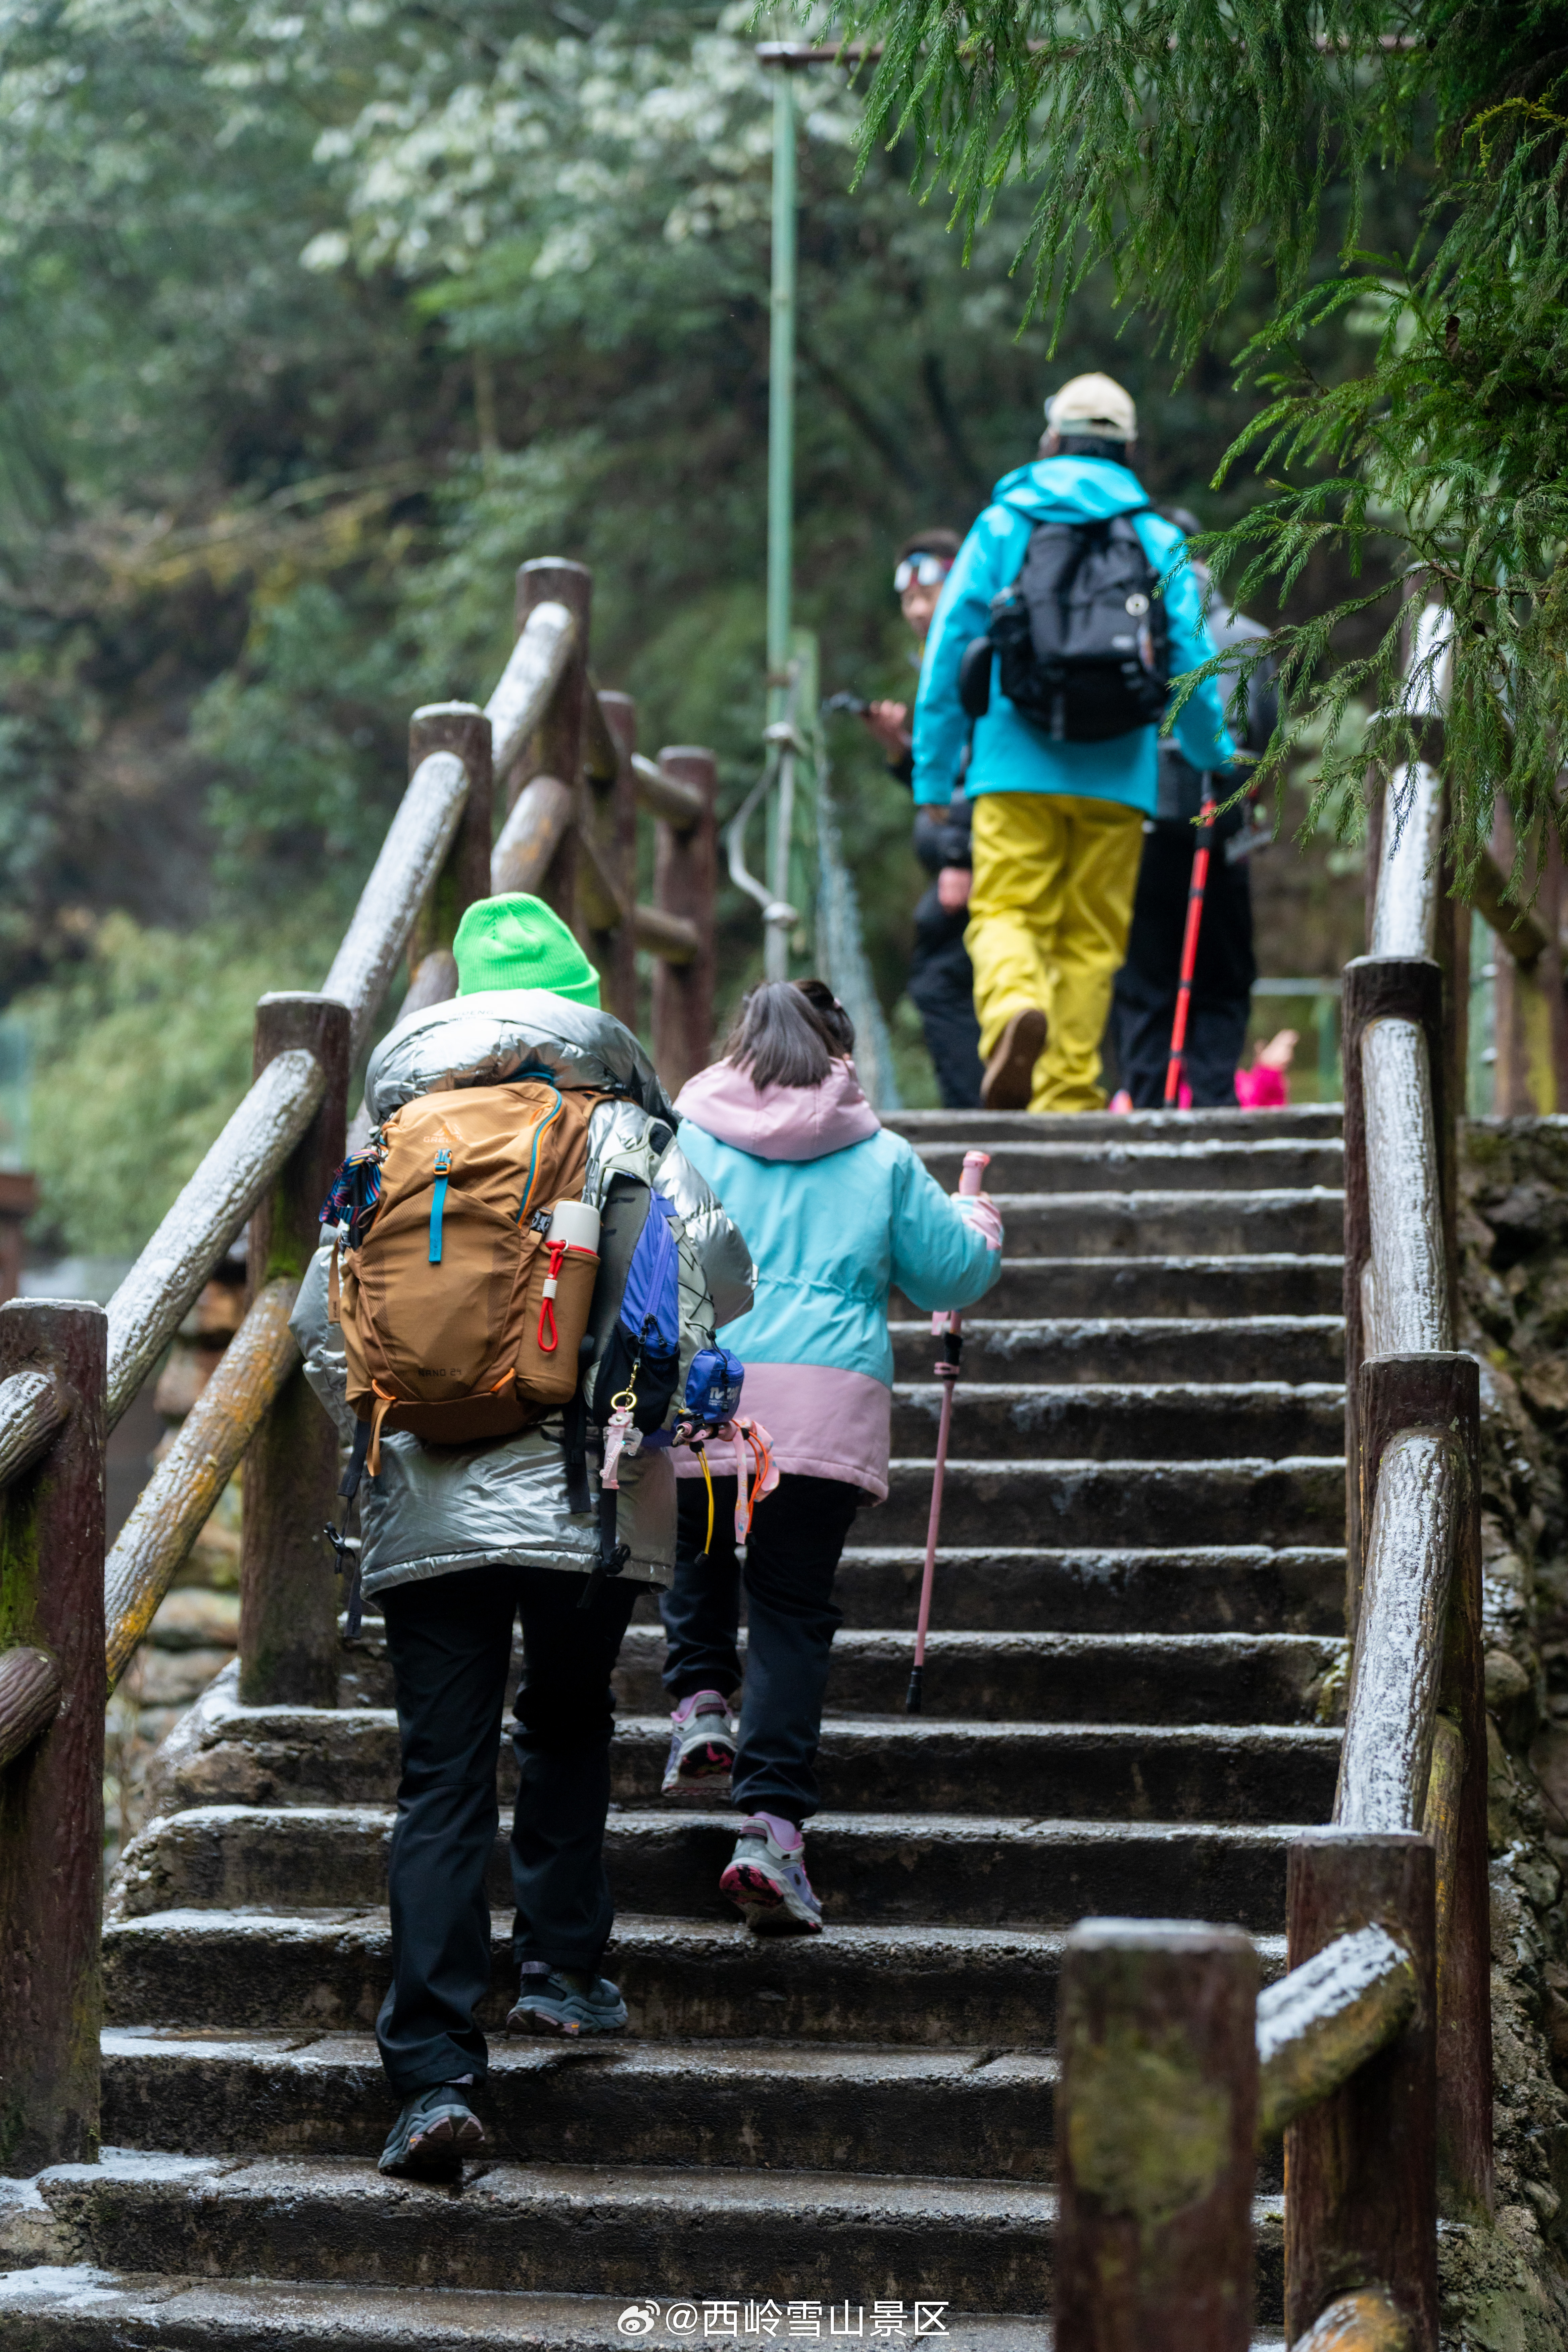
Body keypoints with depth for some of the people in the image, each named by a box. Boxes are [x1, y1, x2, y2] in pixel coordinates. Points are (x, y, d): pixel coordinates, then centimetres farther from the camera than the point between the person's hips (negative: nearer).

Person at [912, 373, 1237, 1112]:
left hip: (1017, 767, -1)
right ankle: (1067, 1094, 3)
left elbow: (949, 652, 5)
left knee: (1005, 913, -2)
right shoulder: (1160, 541, 8)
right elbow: (1191, 665, 9)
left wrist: (933, 775, 10)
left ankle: (1014, 1005, -34)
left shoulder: (1001, 525, 7)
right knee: (1091, 938, 7)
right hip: (1117, 775, 1)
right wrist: (1217, 758, 26)